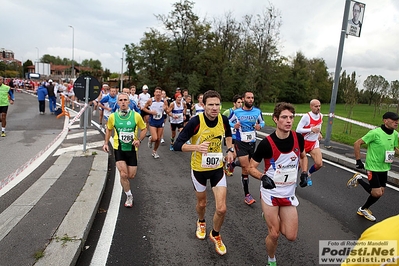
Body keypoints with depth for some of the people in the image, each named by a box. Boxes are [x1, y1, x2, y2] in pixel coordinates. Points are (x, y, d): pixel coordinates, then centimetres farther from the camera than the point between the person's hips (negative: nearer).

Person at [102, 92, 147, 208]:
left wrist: (139, 140, -13)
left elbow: (144, 129, 3)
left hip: (132, 149, 1)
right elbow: (108, 129, 12)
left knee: (131, 176, 6)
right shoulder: (112, 117, -6)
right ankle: (129, 196, 14)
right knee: (123, 175, -8)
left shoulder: (136, 116, -10)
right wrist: (106, 143, 4)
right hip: (118, 149, 0)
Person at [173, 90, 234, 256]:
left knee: (221, 209, -3)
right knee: (201, 203, 19)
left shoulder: (223, 120, -12)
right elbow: (177, 145, -23)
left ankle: (215, 235, 28)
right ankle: (201, 223, 55)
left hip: (217, 168, 2)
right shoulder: (195, 122, -24)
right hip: (199, 169, -2)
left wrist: (230, 150, -2)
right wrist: (196, 147, -40)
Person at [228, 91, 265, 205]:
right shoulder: (236, 112, -7)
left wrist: (260, 126, -8)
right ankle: (247, 195, 3)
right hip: (240, 143, -4)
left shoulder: (258, 111, 0)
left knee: (246, 167, 15)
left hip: (252, 142, 4)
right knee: (246, 168, -7)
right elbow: (228, 122, 6)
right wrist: (234, 125, -15)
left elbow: (262, 122, 14)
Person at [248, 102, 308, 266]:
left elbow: (303, 157, 15)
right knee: (274, 234, 1)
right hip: (270, 193, -4)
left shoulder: (298, 138, -7)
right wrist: (263, 177, -29)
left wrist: (304, 173, -2)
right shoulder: (266, 143, -20)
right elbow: (251, 167, -11)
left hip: (289, 194, 4)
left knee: (291, 236, 6)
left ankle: (272, 217, 36)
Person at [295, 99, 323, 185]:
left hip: (314, 143, 5)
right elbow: (298, 130, -25)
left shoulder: (321, 116, -1)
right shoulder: (306, 116, -21)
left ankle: (308, 175, 23)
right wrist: (311, 129, -32)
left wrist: (319, 133, 9)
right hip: (303, 143, -5)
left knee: (319, 164, -7)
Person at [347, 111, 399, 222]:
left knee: (380, 192, 13)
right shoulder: (375, 133, -20)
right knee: (377, 193, -9)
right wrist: (358, 161, -16)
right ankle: (359, 179, 15)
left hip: (384, 168, 7)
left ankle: (363, 209, 33)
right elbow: (357, 144, -16)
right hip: (373, 167, -7)